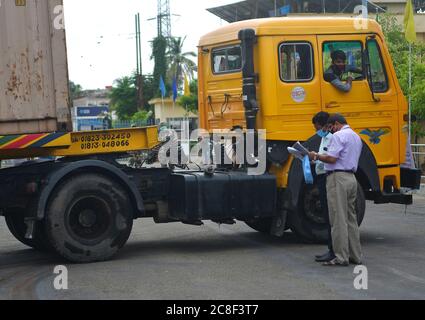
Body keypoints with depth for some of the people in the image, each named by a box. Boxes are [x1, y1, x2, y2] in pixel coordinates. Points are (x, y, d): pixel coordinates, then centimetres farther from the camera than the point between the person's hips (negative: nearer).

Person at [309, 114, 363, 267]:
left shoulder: (339, 136, -10)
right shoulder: (356, 137, 20)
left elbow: (331, 158, -19)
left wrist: (316, 156, -4)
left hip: (338, 178, -9)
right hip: (351, 178, 9)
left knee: (338, 219, -7)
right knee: (351, 218, 13)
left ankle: (341, 257, -7)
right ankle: (355, 256, 15)